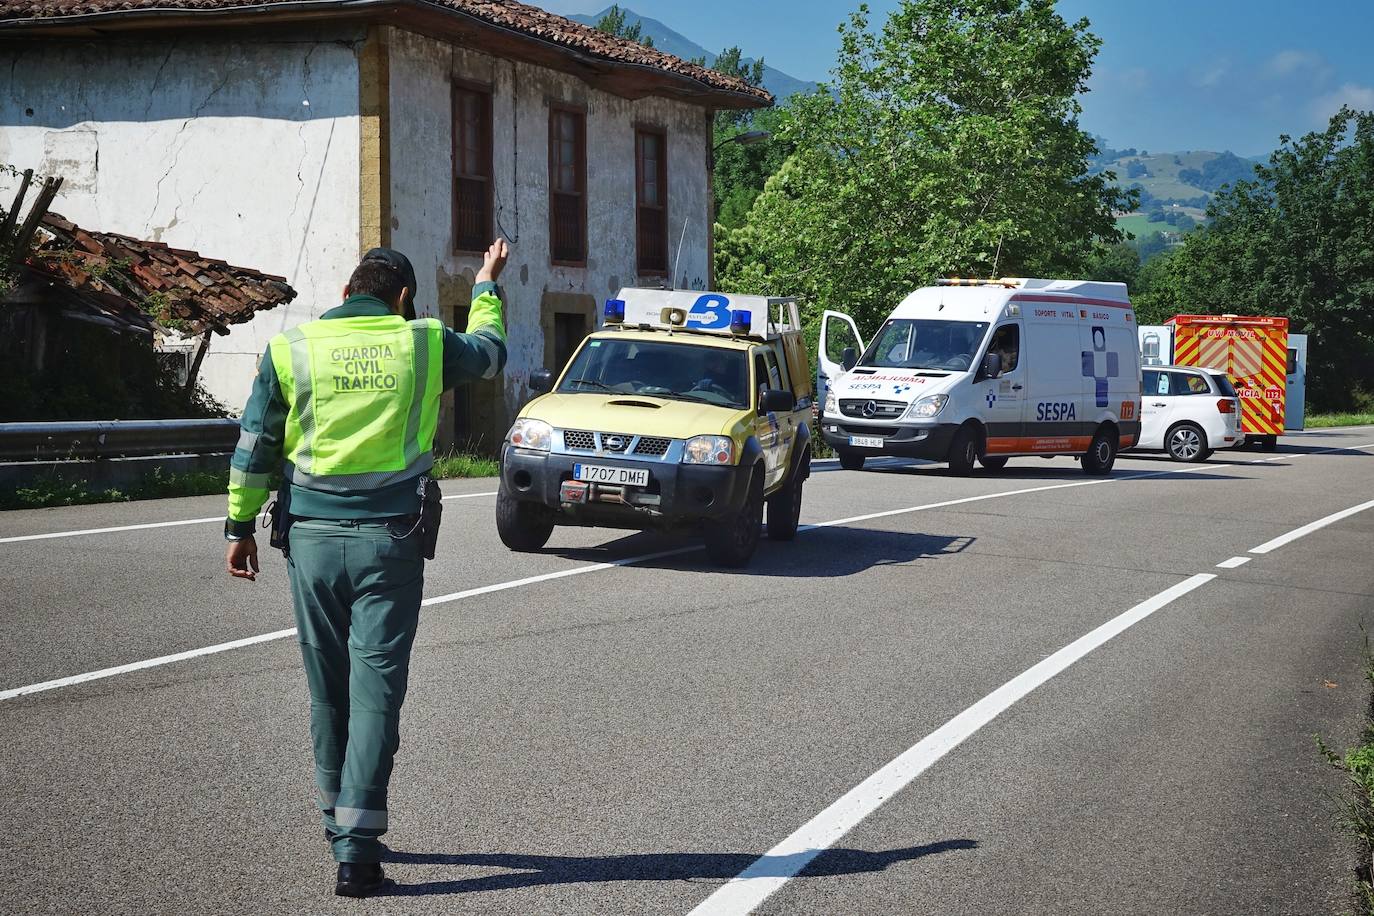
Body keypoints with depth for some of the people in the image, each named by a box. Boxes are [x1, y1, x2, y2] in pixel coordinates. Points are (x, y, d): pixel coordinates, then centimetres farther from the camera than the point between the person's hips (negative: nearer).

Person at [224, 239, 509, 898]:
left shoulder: (289, 350, 2)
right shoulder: (424, 345, 0)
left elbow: (253, 449, 5)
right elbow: (488, 352, 22)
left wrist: (241, 528, 14)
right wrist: (487, 286, 37)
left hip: (312, 541, 2)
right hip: (390, 541, -2)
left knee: (328, 689, 14)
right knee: (375, 689, -2)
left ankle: (340, 825, 27)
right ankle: (356, 850, -6)